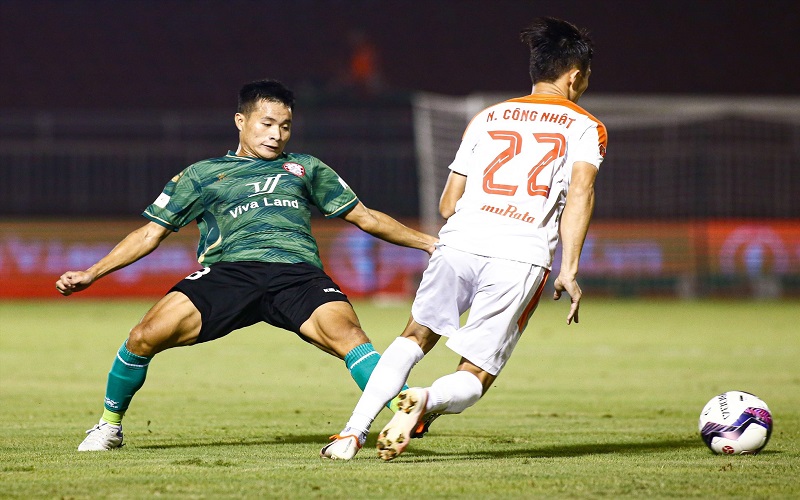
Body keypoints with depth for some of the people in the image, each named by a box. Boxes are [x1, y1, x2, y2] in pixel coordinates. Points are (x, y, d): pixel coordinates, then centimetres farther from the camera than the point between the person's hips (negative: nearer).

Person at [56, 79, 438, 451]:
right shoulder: (201, 175, 24)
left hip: (298, 274, 0)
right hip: (227, 271, 0)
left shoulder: (306, 169, 28)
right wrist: (91, 274, 15)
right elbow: (151, 232, 23)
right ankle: (110, 425, 8)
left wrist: (428, 242, 27)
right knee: (144, 338, -17)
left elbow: (364, 217, 32)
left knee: (347, 334, -31)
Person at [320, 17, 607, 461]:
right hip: (522, 258, -3)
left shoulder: (486, 118, 22)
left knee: (416, 337, 22)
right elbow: (580, 192, -6)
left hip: (460, 242, 3)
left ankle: (354, 430, 5)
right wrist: (568, 270, -9)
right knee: (473, 379, 5)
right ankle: (427, 402, -29)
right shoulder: (586, 128, 12)